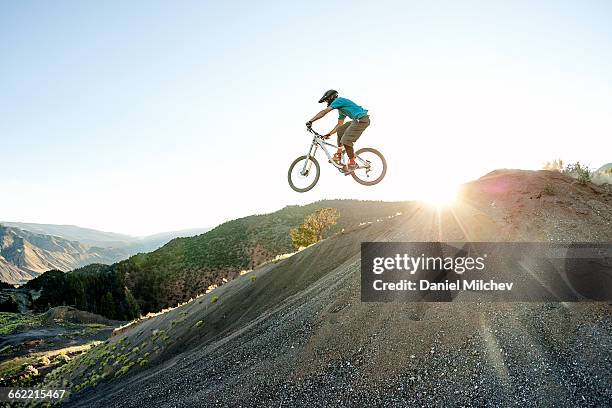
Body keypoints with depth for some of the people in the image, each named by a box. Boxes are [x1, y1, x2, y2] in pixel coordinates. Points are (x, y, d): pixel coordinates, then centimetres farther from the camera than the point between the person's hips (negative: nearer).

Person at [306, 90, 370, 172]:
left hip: (362, 120, -10)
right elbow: (339, 124, 26)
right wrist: (329, 134, 20)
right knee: (340, 131, 17)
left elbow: (324, 112, -13)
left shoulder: (339, 100, -5)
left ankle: (352, 164, -1)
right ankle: (339, 156, 15)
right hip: (357, 120, 10)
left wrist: (310, 121, -15)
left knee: (346, 141, -13)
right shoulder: (341, 108, 24)